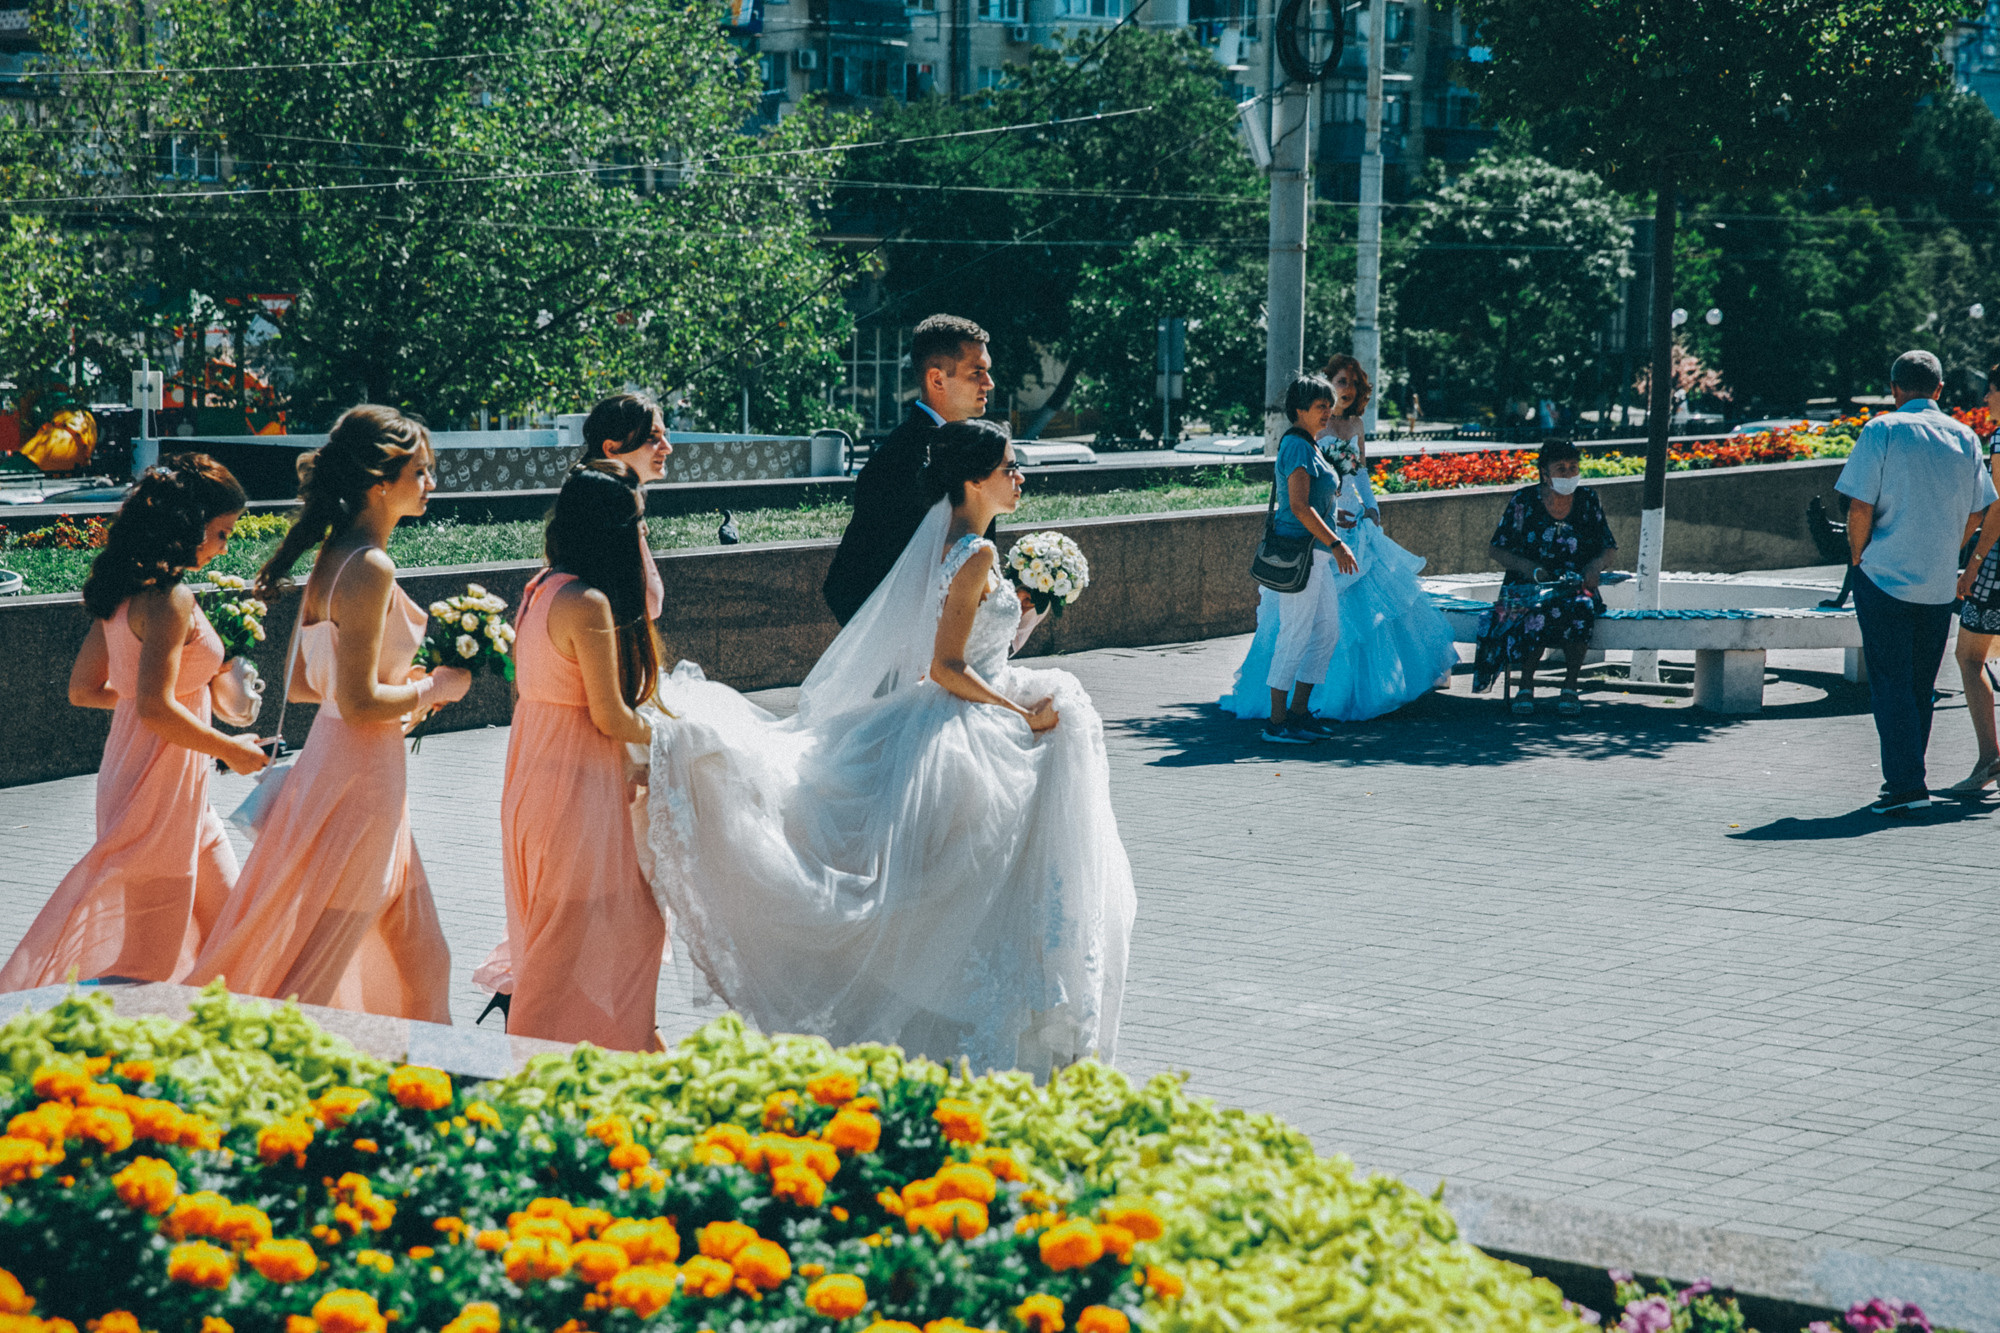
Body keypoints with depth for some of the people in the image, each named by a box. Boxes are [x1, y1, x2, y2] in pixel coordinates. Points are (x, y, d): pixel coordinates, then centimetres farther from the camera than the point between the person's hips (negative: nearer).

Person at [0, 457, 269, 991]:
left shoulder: (125, 589, 8)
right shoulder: (169, 599, -20)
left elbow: (82, 690, 14)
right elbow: (156, 710, -26)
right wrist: (230, 749, -12)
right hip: (159, 784, -10)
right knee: (149, 955, -2)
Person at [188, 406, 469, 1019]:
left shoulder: (333, 556, 9)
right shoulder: (371, 568, -20)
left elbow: (301, 684, 15)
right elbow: (359, 704, -23)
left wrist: (404, 685, 13)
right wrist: (433, 689, -8)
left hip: (329, 763, 10)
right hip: (361, 780, -10)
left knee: (417, 956, 18)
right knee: (311, 969, -2)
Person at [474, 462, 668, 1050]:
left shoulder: (540, 590, 6)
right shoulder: (589, 603, -21)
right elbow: (610, 718, -19)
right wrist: (662, 733, 0)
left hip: (535, 770, 9)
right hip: (577, 780, -9)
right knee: (578, 927, 2)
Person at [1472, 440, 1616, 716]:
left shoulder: (1587, 502, 6)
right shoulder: (1524, 501, 0)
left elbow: (1608, 546, 16)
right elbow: (1496, 549, 3)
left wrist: (1595, 566, -8)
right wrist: (1529, 568, -15)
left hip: (1576, 586, 1)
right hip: (1528, 586, -1)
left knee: (1581, 608, -35)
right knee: (1542, 610, -37)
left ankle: (1570, 687, -22)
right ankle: (1525, 686, -24)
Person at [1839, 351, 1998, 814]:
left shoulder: (1883, 430, -8)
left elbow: (1860, 507, -12)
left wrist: (1860, 559, 2)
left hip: (1885, 579, -4)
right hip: (1940, 584, 5)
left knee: (1890, 684, -3)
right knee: (1921, 686, 13)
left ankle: (1905, 784, -10)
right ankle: (1908, 780, 19)